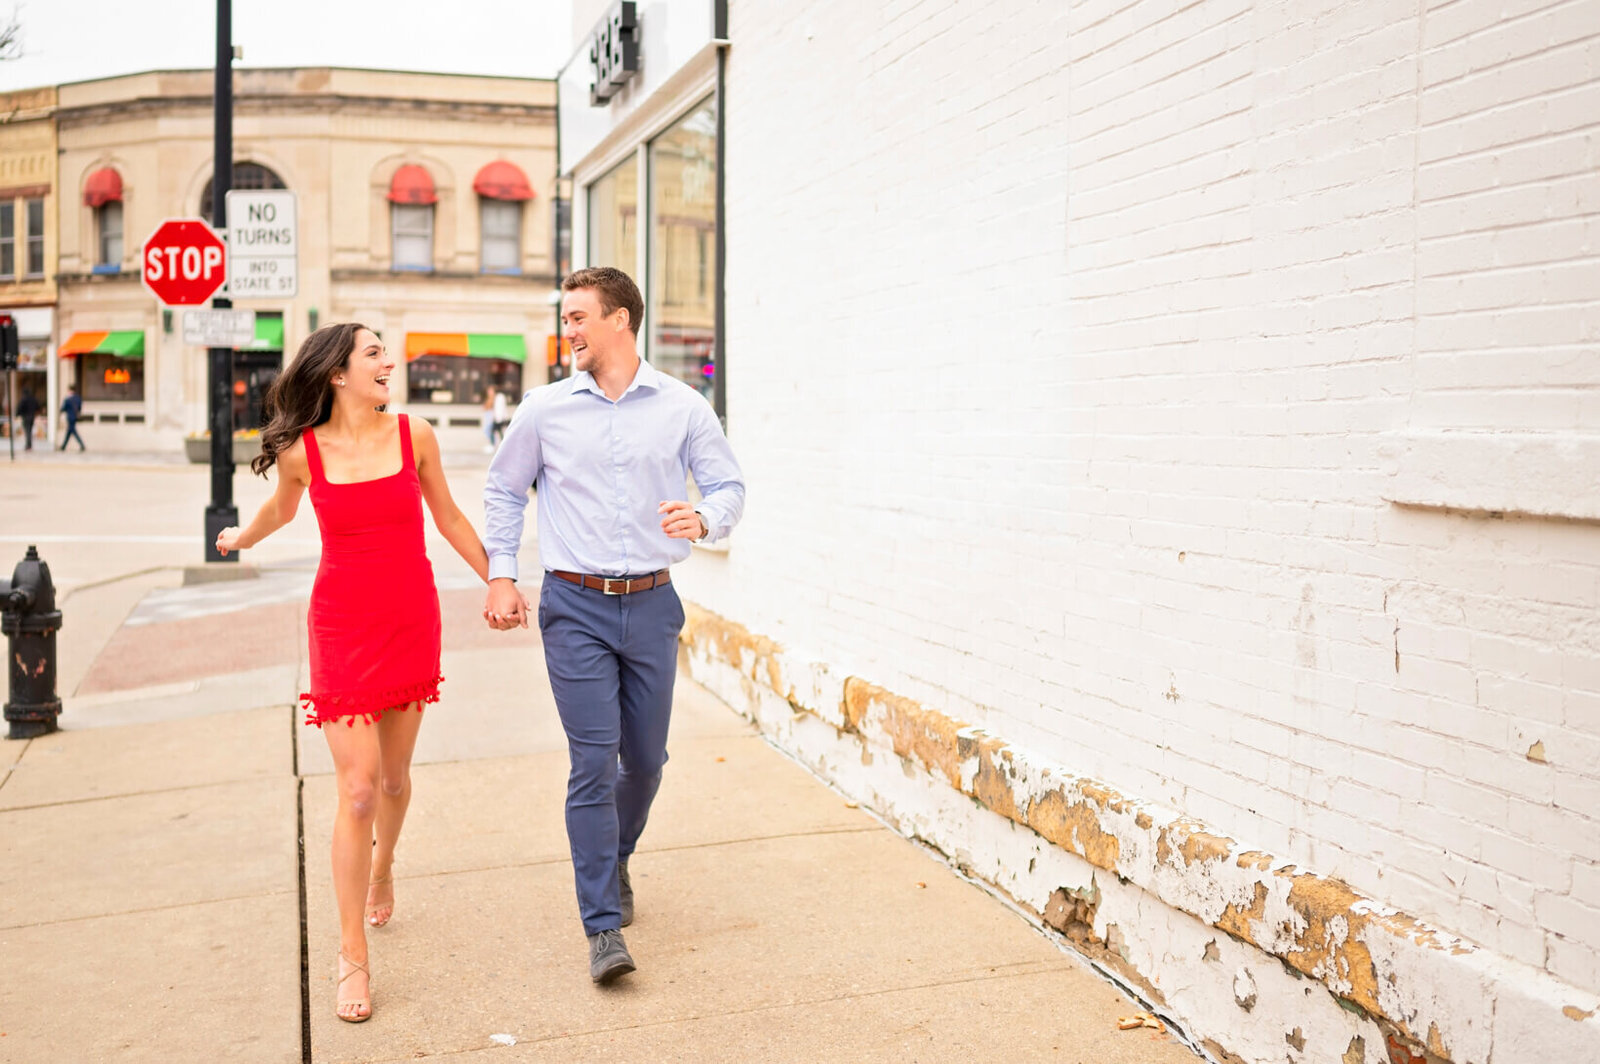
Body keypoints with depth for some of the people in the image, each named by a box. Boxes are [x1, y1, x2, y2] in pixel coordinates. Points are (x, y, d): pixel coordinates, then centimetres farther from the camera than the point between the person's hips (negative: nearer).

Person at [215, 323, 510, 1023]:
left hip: (412, 622, 2)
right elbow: (282, 510, 16)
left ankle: (382, 863, 48)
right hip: (343, 624, -2)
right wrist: (239, 539, 34)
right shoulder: (301, 451, -7)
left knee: (394, 774, 15)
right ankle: (353, 958, 5)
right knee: (357, 788, -6)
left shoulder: (414, 435, -4)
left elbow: (448, 517, 9)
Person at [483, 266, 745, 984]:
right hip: (575, 608, -1)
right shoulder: (545, 409, 3)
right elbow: (503, 491, 13)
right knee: (593, 763, -6)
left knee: (646, 758, 12)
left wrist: (703, 520, -17)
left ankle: (614, 859, 42)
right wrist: (499, 575, 6)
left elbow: (728, 485, 5)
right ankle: (604, 929, 1)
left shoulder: (682, 408, 1)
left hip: (651, 603, 1)